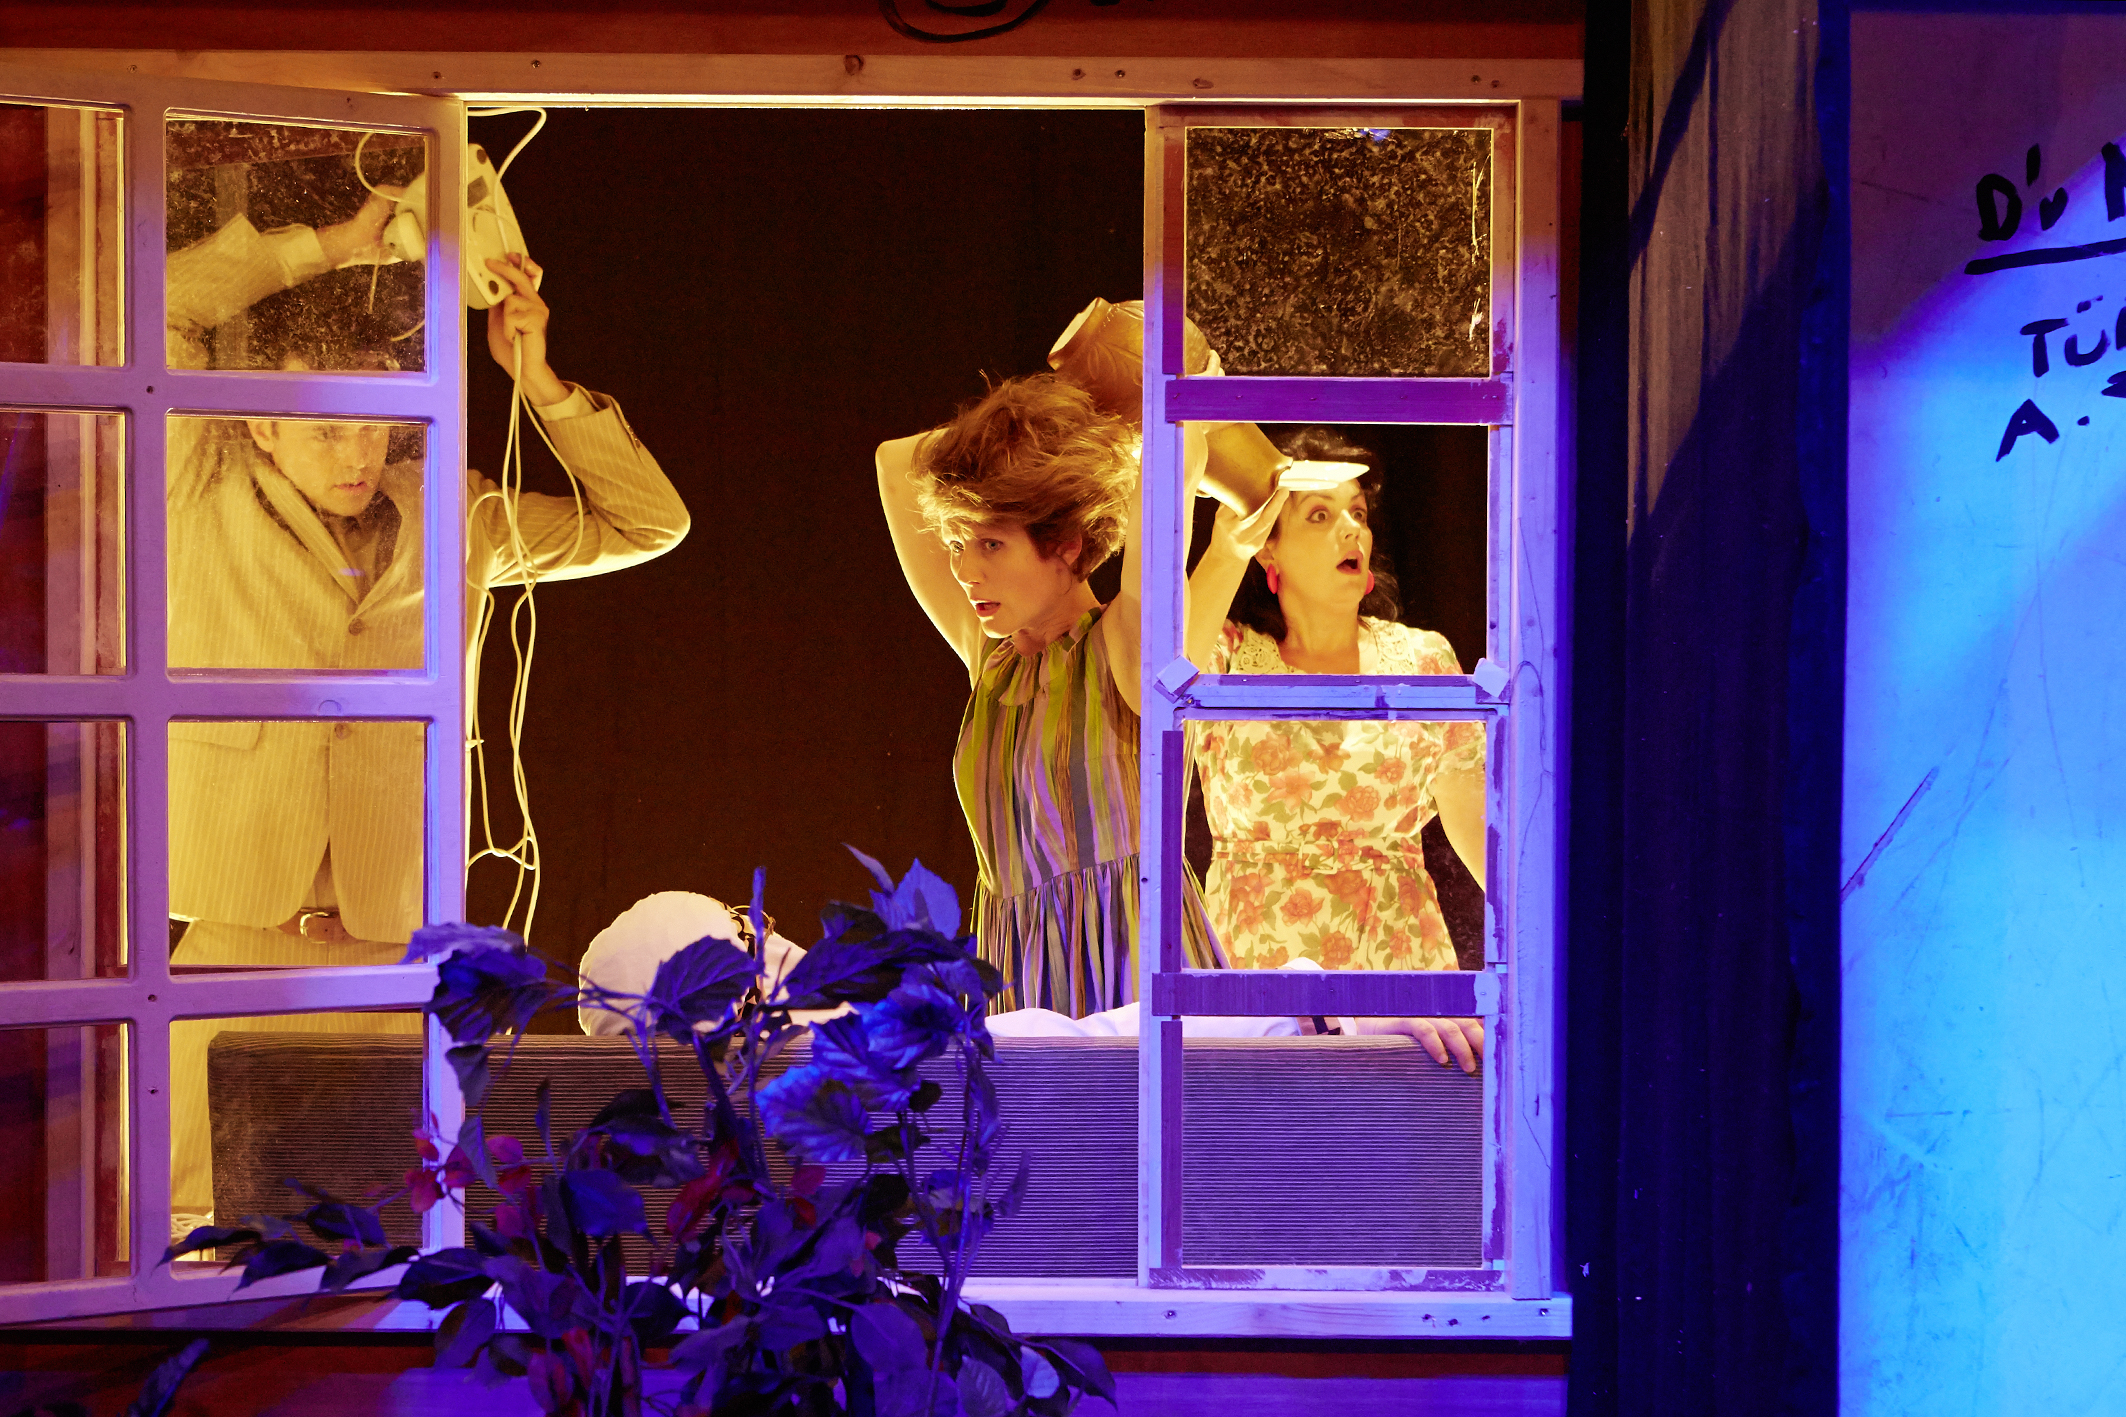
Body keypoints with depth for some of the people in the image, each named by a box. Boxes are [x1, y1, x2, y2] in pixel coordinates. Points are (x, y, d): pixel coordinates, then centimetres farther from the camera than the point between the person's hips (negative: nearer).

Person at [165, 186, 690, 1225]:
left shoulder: (452, 523, 11)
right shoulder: (212, 507, 4)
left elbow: (647, 524, 14)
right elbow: (161, 306, -5)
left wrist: (537, 377, 4)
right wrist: (334, 245, 0)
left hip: (391, 959, 2)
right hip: (237, 950, -1)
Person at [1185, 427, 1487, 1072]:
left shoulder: (1422, 658, 8)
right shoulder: (1227, 656, 3)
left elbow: (1474, 825, 11)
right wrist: (1226, 554, -24)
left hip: (1401, 961, 1)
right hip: (1253, 964, -1)